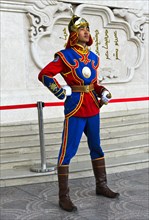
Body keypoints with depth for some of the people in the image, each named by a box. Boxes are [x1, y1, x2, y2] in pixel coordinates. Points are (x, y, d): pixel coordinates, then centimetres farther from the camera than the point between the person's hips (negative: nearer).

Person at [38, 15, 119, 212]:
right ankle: (63, 196, 3)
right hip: (75, 108, -7)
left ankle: (101, 186, 31)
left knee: (96, 147, 16)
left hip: (93, 108, 7)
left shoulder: (93, 57, 12)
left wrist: (103, 92, 5)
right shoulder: (64, 55, -7)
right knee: (68, 151, -5)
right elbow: (44, 75, -9)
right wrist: (59, 91, -17)